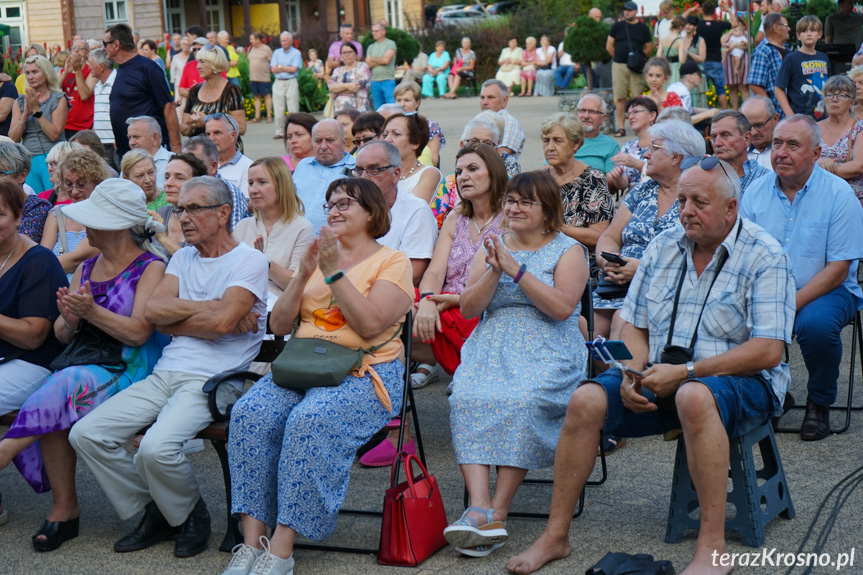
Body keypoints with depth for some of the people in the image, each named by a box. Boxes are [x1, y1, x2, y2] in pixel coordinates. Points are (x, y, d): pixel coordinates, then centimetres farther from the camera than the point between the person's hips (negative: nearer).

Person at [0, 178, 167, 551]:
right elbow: (61, 336, 14)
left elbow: (138, 332, -15)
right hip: (79, 367, 6)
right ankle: (64, 509, -18)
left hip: (128, 373, -6)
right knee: (51, 412, -26)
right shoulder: (85, 269, 17)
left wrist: (91, 311, -21)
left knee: (64, 388, -32)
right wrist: (69, 320, -8)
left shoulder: (151, 269, -4)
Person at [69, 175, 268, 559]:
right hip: (164, 374, 7)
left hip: (211, 380, -7)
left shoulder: (249, 261, -1)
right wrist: (209, 306, -6)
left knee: (156, 447, -31)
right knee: (86, 434, -9)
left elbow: (222, 322, -17)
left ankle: (189, 514, 1)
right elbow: (153, 310, 3)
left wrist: (172, 321, -3)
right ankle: (154, 511, 7)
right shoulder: (182, 258, 20)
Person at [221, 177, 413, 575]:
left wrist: (333, 272, -11)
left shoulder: (392, 262, 6)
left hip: (364, 374, -5)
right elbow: (278, 325, 15)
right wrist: (303, 276, 1)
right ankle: (252, 542, -26)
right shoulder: (318, 257, 23)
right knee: (250, 413, -25)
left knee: (310, 420, -35)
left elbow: (370, 325, -12)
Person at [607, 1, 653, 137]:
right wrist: (618, 57, 6)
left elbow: (649, 47, 10)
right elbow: (609, 46, 9)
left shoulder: (643, 28, 7)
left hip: (636, 68, -1)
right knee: (620, 97, 0)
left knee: (637, 98, -4)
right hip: (618, 66, 1)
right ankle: (621, 127, 4)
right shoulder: (617, 26, 8)